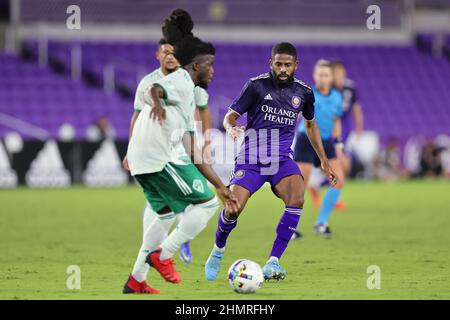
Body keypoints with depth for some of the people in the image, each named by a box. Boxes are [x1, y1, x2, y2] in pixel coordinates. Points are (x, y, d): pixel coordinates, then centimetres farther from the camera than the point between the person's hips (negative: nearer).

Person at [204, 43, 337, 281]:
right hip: (251, 158, -2)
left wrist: (324, 160, 21)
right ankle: (218, 250, 17)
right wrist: (231, 128, -28)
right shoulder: (256, 85, -5)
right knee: (233, 209, -18)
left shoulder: (303, 92, 6)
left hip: (282, 159, 2)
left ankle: (272, 263, -22)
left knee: (297, 198, -28)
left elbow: (310, 125, 23)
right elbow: (230, 115, -4)